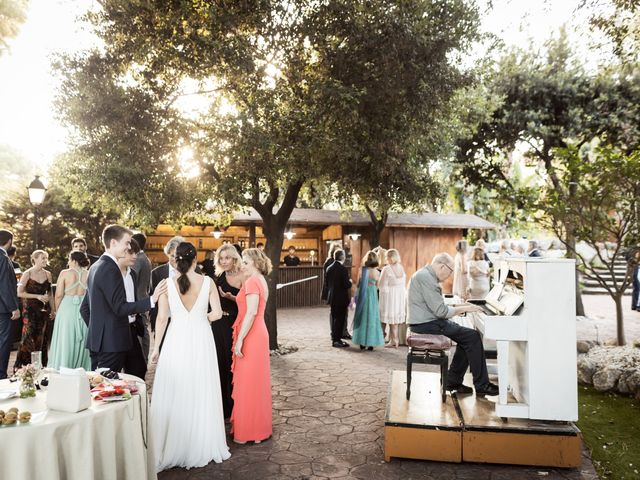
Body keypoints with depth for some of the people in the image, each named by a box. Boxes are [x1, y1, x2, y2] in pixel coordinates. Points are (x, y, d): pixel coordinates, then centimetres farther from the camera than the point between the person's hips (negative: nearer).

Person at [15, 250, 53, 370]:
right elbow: (19, 293, -9)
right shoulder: (27, 274, -6)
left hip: (43, 310, 4)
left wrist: (52, 310, 12)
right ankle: (20, 366, 3)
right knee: (29, 337, -8)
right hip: (30, 310, -4)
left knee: (41, 338, 6)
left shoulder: (47, 274, 8)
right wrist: (38, 296, -16)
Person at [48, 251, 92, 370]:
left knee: (65, 342, 8)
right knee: (82, 342, 12)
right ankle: (82, 369, 17)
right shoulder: (89, 274, 0)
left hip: (67, 308, -2)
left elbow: (58, 295, -7)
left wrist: (57, 310, 8)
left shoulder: (65, 273, -5)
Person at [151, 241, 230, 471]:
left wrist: (156, 346, 7)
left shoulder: (167, 284, -4)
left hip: (176, 340, -1)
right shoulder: (207, 282, -3)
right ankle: (204, 446, 24)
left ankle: (172, 449, 17)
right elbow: (217, 313, -4)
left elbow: (161, 318, -2)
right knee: (202, 392, 11)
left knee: (174, 393, 8)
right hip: (201, 339, 1)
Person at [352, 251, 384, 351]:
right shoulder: (377, 273, -7)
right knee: (371, 318, 7)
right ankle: (370, 343, 9)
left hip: (362, 296, 1)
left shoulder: (362, 270, -7)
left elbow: (358, 284, 0)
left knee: (362, 318, 11)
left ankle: (362, 342, 15)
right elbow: (377, 286, 3)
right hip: (372, 296, -1)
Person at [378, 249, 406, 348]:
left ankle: (394, 340, 6)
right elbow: (404, 283, 9)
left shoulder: (387, 269, -16)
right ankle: (396, 339, 18)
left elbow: (382, 285, -13)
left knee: (392, 318, 2)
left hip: (390, 295, -6)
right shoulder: (401, 268, 3)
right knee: (397, 317, 12)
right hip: (401, 295, 6)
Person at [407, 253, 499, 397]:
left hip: (427, 321, 11)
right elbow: (441, 311, -21)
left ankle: (453, 381, 15)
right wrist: (464, 309, -10)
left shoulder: (427, 275, 16)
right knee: (473, 337, -11)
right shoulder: (426, 278, -18)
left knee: (466, 337, 13)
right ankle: (481, 386, -3)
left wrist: (461, 307, 11)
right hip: (426, 324, -11)